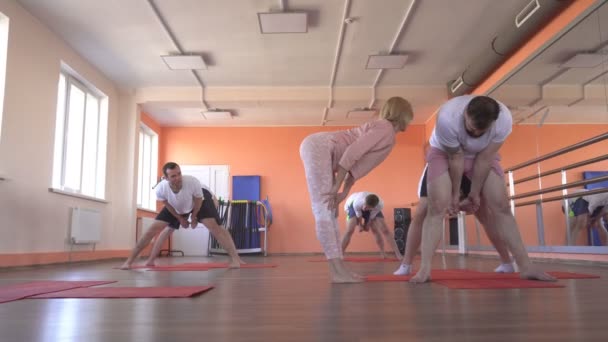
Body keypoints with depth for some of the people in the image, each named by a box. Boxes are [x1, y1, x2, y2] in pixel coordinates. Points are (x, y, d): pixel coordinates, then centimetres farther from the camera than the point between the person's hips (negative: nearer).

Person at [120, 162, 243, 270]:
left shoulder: (193, 182, -43)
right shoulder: (160, 189, -36)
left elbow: (198, 200, -20)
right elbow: (167, 205, -11)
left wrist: (194, 217, -7)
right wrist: (180, 218, -1)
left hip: (198, 202, -2)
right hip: (175, 208, 3)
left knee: (214, 226, -21)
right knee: (153, 229, -1)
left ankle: (235, 258, -17)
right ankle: (129, 260, 14)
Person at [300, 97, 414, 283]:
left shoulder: (388, 137, 21)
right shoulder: (385, 129, -8)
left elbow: (359, 164, 14)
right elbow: (352, 153, -18)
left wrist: (343, 193, 5)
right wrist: (336, 187, -16)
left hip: (318, 148, 10)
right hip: (318, 147, -10)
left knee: (330, 211, 4)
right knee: (324, 210, -13)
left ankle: (338, 268, 5)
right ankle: (337, 271, -14)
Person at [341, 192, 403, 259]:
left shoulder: (379, 205, -40)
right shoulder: (357, 203, -45)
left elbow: (372, 217, -21)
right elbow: (358, 216, -23)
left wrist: (367, 225, -7)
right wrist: (360, 225, -8)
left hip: (373, 209, 2)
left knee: (385, 230, -5)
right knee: (350, 230, -21)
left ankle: (398, 254, 5)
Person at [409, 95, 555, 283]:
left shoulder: (504, 119, -29)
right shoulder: (448, 117, -37)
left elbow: (484, 159, -20)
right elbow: (456, 158, -26)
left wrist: (474, 193, -12)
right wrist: (455, 193, -13)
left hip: (482, 156, 3)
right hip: (445, 153, -2)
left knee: (500, 205, -9)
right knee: (438, 206, -20)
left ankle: (525, 266, -2)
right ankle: (424, 269, -22)